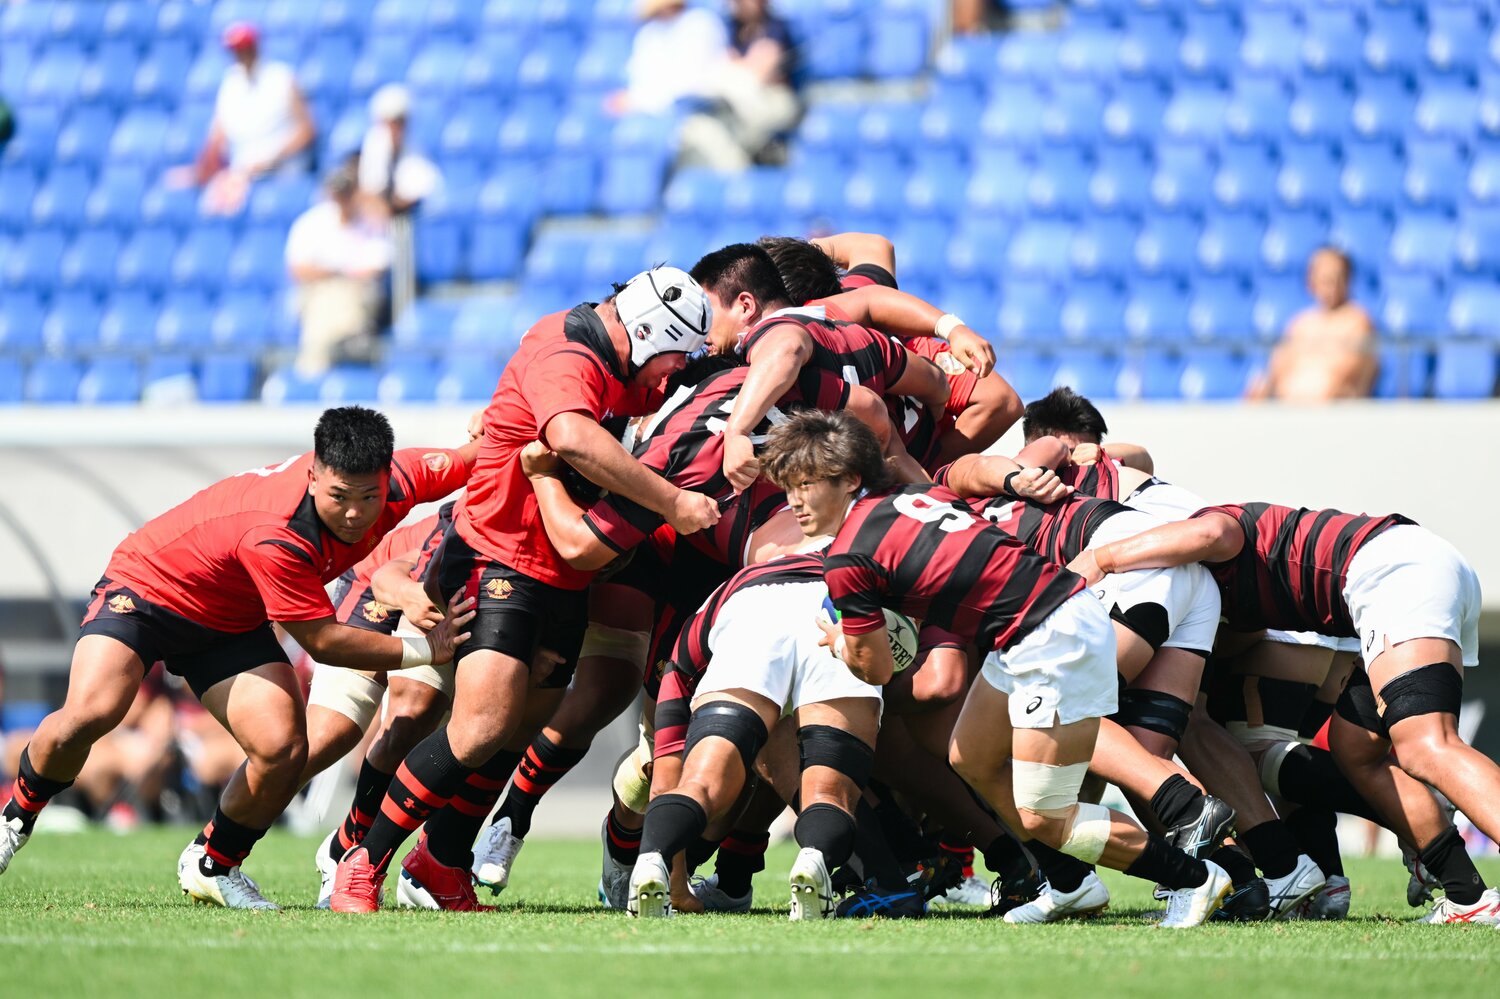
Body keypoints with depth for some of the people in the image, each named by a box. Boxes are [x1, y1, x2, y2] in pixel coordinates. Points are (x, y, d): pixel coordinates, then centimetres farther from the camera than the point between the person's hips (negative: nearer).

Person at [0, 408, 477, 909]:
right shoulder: (274, 537, -39)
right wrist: (425, 650, -23)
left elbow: (471, 458, 1)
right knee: (90, 712, -29)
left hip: (232, 623, 6)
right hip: (148, 582, -6)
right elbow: (321, 640, -28)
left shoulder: (397, 480, -20)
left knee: (283, 751, -15)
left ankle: (210, 866, 11)